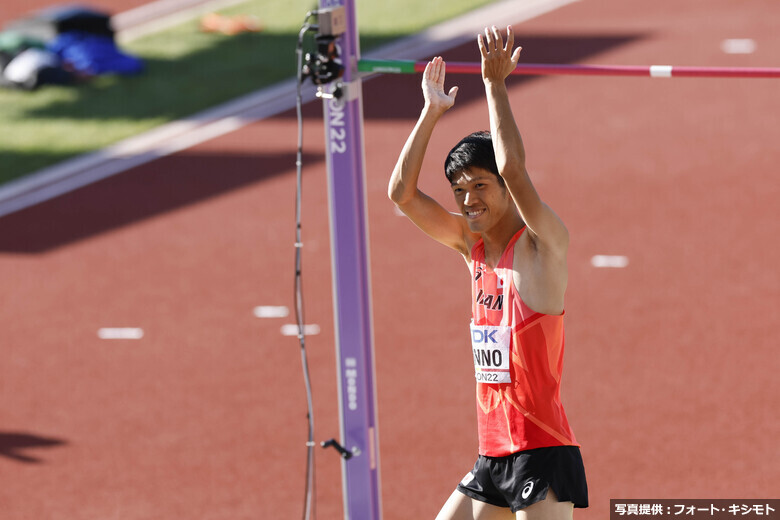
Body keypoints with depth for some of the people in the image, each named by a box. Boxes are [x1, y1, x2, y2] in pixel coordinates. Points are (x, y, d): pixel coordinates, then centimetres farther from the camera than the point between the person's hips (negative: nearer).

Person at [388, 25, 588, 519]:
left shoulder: (543, 244, -9)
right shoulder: (473, 246, 11)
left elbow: (513, 169, -25)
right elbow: (402, 192, 7)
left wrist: (495, 83, -22)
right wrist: (432, 113, 1)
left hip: (543, 452, -8)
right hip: (493, 455, 8)